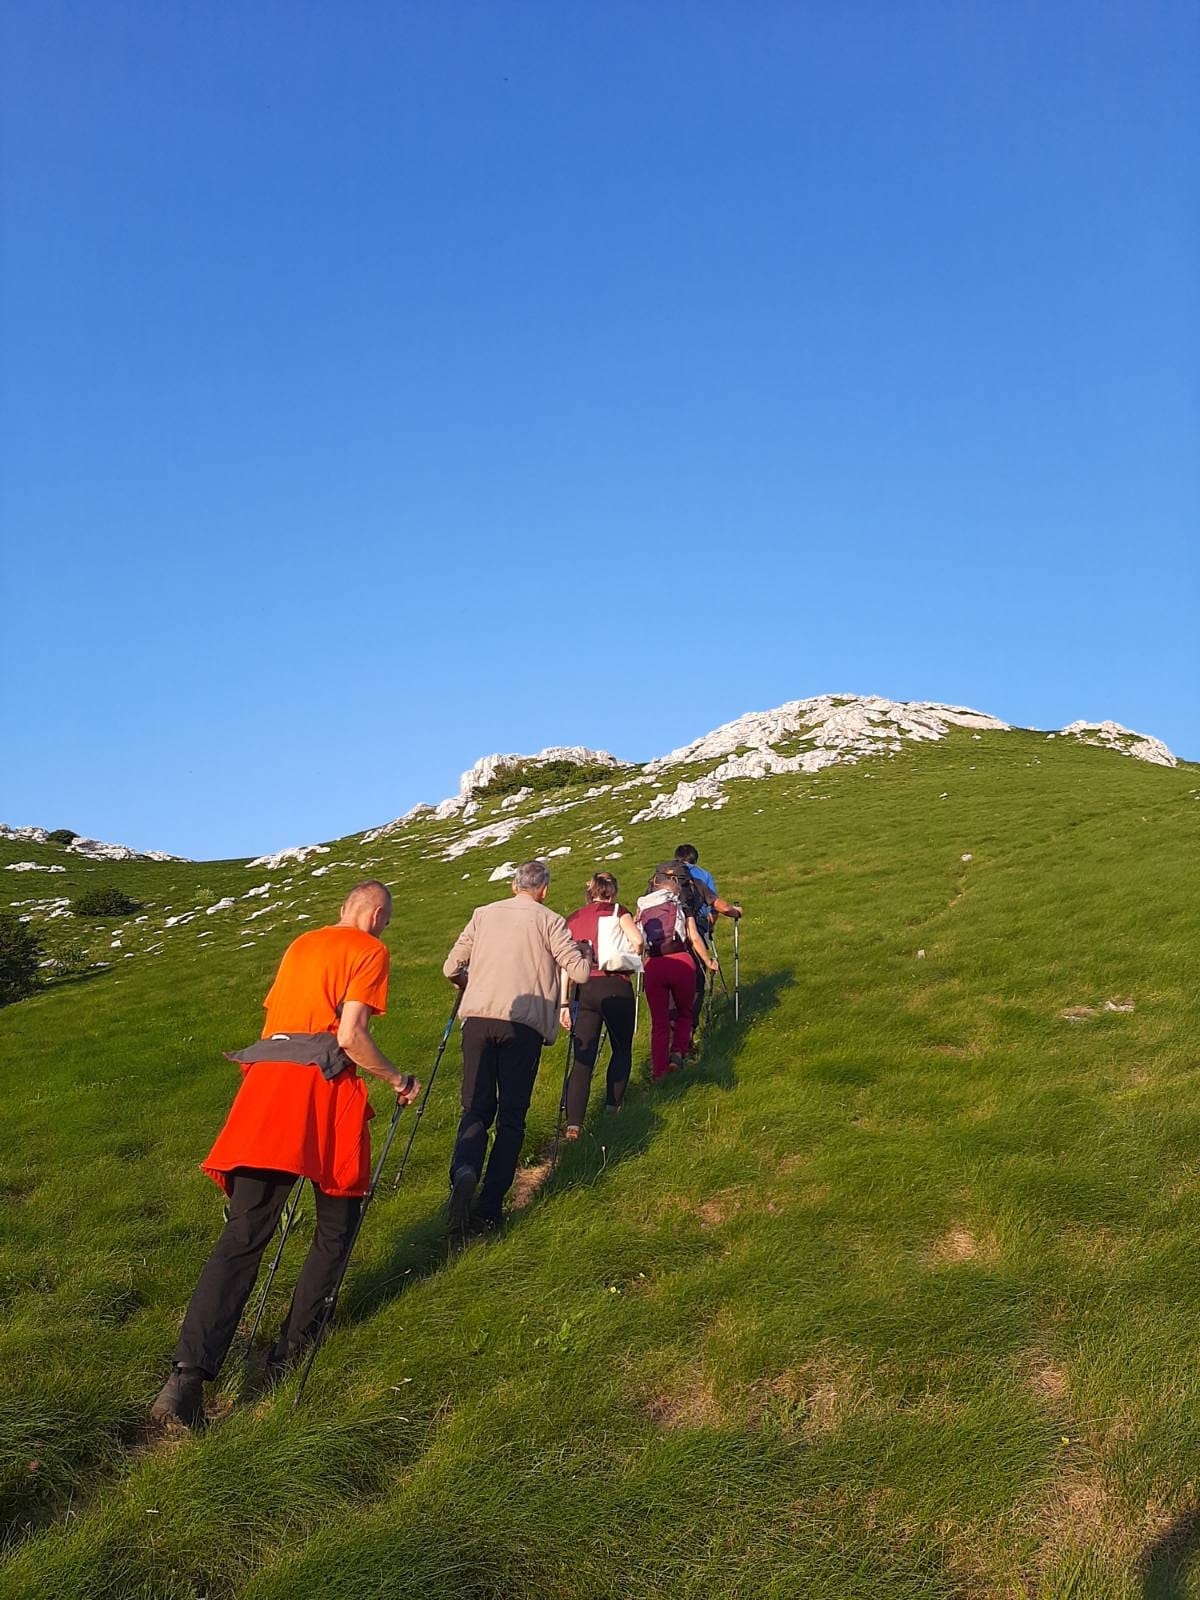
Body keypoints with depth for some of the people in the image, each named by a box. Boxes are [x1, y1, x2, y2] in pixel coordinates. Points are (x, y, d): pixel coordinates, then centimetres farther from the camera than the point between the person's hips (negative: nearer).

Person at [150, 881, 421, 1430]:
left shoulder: (300, 943, 23)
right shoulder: (370, 949, 2)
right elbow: (351, 1036, -9)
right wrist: (398, 1080, 4)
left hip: (266, 1080, 6)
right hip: (325, 1090, -5)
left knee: (243, 1235, 1)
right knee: (336, 1226, 15)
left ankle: (188, 1375, -10)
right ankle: (292, 1349, 16)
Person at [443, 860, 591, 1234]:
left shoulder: (484, 914, 15)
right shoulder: (549, 920, 7)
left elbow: (451, 969, 15)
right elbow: (580, 972, 1)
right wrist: (585, 955, 23)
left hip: (478, 1019, 2)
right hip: (524, 1024, -2)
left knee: (476, 1107, 9)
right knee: (512, 1115, 7)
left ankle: (463, 1173, -20)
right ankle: (490, 1207, 1)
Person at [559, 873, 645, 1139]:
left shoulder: (573, 919, 14)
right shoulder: (618, 911, 5)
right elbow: (638, 940, -14)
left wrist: (563, 1002, 9)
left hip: (584, 990, 2)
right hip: (615, 987, -2)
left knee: (582, 1058, 1)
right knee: (622, 1049, 21)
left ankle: (573, 1124, -10)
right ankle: (612, 1107, 21)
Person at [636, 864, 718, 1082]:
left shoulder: (642, 907, 11)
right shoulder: (680, 904, 5)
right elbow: (694, 938, 3)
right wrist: (708, 962, 14)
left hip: (653, 966, 2)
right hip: (681, 963, -2)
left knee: (658, 1021, 12)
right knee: (684, 1012, 20)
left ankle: (658, 1070, 10)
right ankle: (678, 1052, 0)